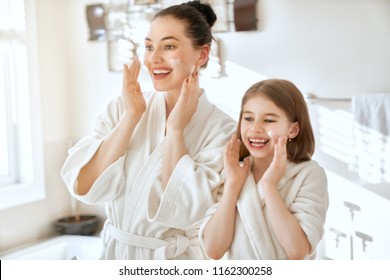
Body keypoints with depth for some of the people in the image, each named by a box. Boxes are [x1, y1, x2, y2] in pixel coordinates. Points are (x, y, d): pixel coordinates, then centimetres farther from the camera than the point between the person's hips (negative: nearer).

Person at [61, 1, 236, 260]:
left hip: (174, 259, -3)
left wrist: (175, 130, -22)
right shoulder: (122, 107, -5)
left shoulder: (221, 128, -14)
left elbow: (184, 212, -23)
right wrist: (131, 116, -16)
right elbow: (83, 187, -14)